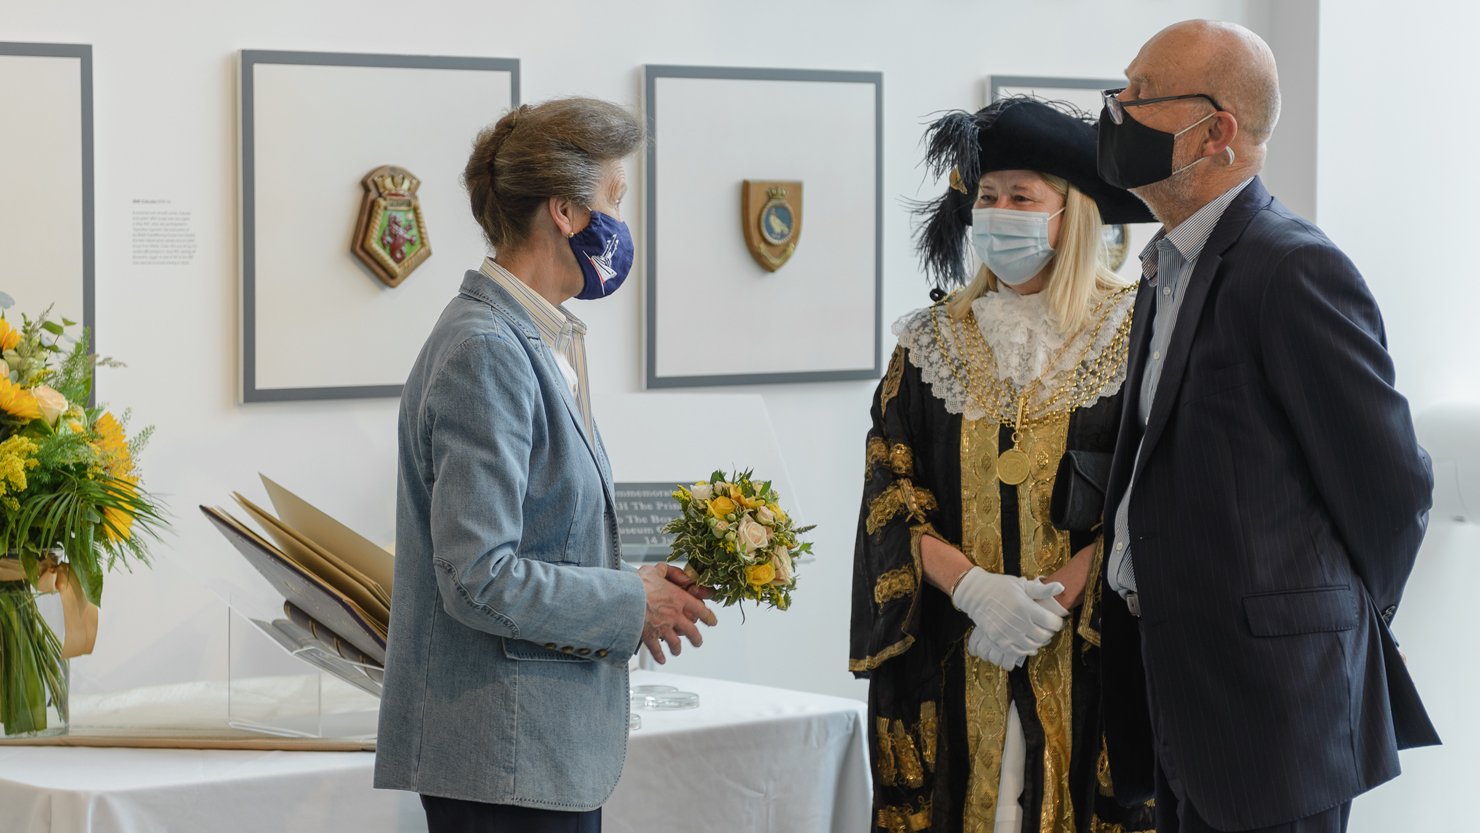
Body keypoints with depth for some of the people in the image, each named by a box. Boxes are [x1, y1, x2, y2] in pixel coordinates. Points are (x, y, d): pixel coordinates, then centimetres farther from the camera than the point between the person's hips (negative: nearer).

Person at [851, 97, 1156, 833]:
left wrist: (1057, 599, -15)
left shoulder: (1131, 336, 0)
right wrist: (976, 590, -14)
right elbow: (892, 497, 2)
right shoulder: (932, 343, 8)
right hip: (952, 668, 2)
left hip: (1090, 659, -2)